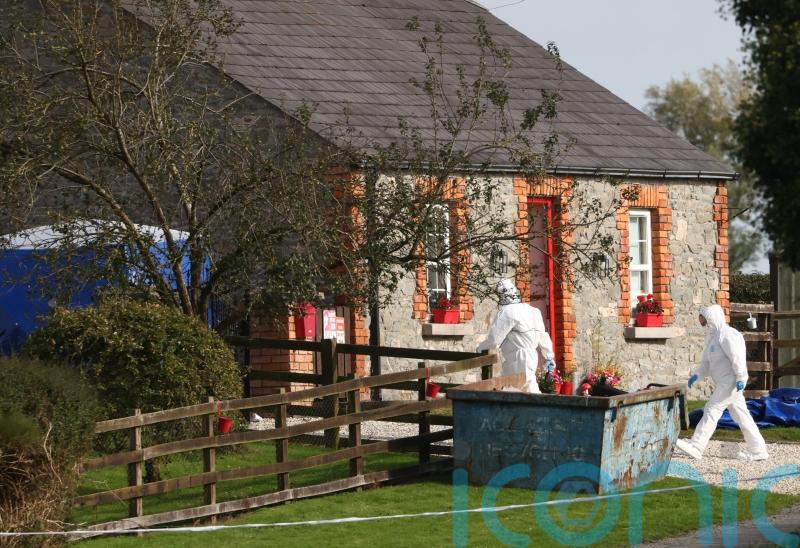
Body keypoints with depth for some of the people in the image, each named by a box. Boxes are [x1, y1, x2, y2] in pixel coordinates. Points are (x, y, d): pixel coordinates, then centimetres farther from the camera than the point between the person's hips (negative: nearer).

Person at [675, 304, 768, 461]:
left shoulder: (726, 335, -13)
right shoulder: (713, 337, 19)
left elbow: (737, 357, -20)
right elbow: (707, 363, 17)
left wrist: (740, 378, -24)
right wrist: (697, 375, 1)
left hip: (731, 381, -10)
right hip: (724, 382, 10)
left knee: (712, 410, -12)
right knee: (741, 415, 11)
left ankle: (696, 447, -14)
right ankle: (758, 450, 14)